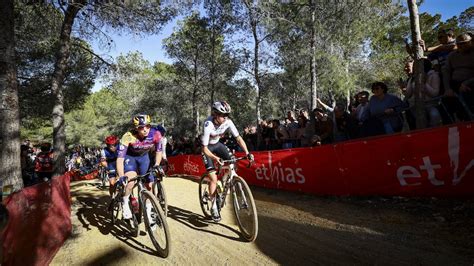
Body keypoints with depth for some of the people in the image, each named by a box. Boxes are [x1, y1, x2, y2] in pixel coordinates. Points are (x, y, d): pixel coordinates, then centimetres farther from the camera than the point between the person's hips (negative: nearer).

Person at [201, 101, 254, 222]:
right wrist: (215, 158, -47)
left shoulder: (228, 122, -21)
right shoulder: (208, 125, -34)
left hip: (217, 144, 5)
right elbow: (205, 149, -31)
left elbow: (238, 138, -16)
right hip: (207, 147, -5)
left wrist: (247, 153, -27)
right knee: (214, 178, -13)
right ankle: (214, 207, 1)